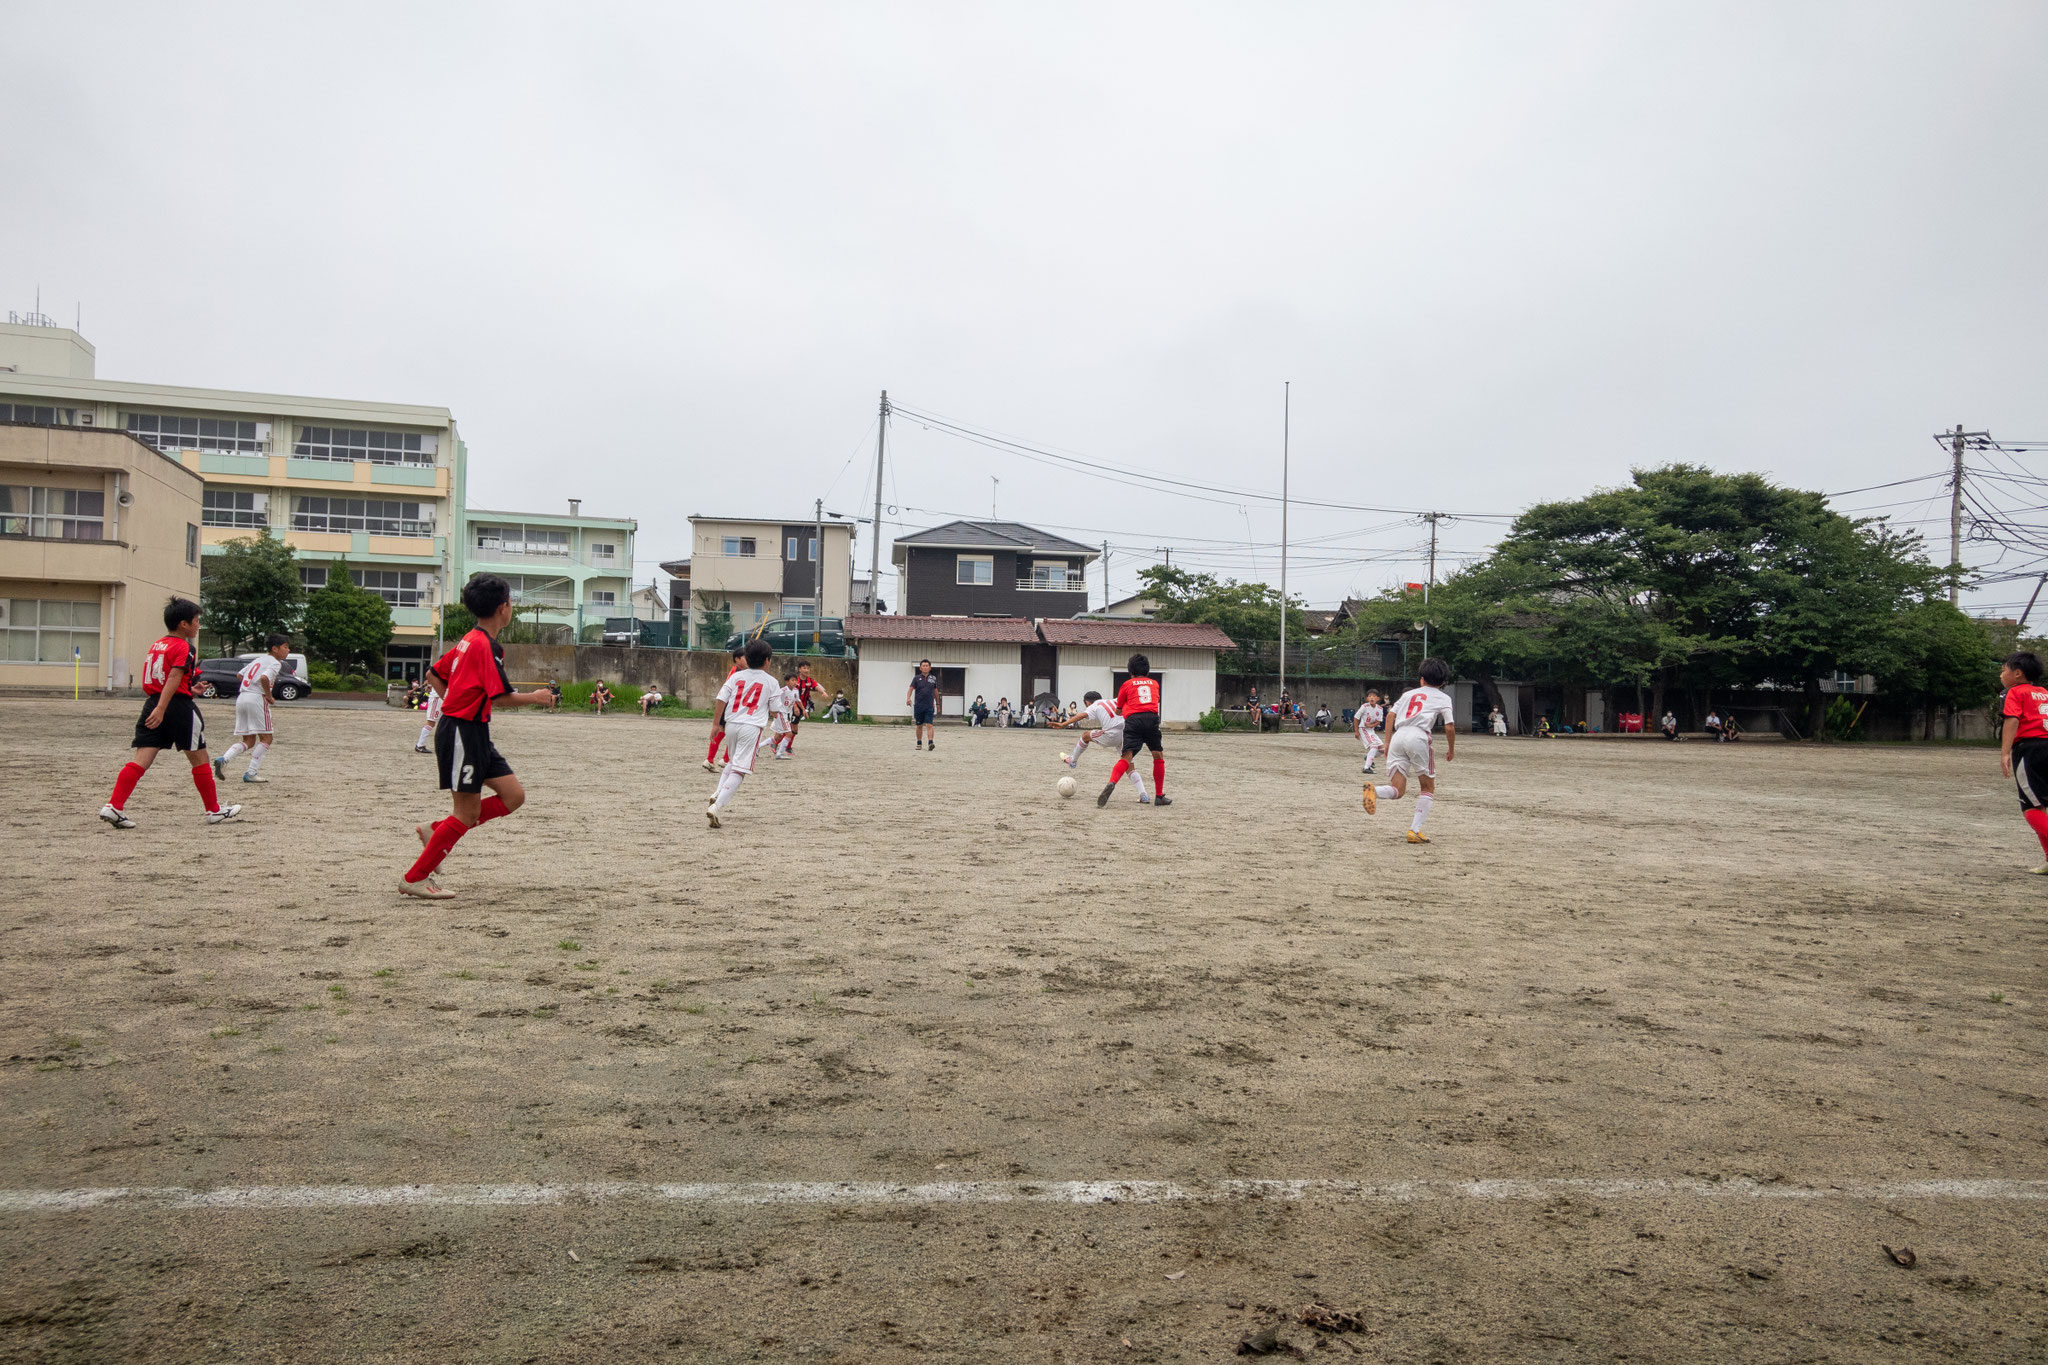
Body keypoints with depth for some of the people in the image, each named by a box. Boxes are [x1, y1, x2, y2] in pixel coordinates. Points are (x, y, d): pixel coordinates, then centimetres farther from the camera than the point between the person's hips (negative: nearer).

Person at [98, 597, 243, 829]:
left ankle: (113, 806, -14)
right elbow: (174, 678, -21)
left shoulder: (156, 645, 17)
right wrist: (161, 709, -29)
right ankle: (214, 810, 16)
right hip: (178, 705, -7)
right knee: (199, 759, 6)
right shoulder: (184, 648, -8)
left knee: (141, 759, 0)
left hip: (153, 704, 7)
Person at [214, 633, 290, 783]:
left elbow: (240, 675, 25)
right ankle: (250, 774, -6)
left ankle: (223, 759, -12)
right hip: (257, 698, -8)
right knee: (266, 738, 1)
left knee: (248, 741, 12)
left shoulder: (258, 659, 21)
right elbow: (264, 677, -23)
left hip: (241, 697, 8)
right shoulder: (275, 663, -5)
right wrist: (270, 696, -11)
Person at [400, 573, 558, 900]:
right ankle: (414, 879, 6)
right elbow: (501, 697, -22)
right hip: (462, 734, -10)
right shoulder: (486, 646, -17)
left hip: (474, 732, 10)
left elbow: (433, 675, 20)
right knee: (468, 813, -4)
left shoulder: (469, 640, 13)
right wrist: (536, 698, -7)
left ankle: (435, 832, 15)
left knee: (513, 796, 6)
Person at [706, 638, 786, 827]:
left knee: (732, 761, 28)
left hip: (731, 725, 4)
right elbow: (774, 712, 3)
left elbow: (721, 701, 0)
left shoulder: (736, 677, 7)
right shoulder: (770, 682, 1)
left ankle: (719, 795, 15)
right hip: (752, 727, -4)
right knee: (739, 770, -6)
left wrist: (716, 724, 7)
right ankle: (716, 806, -19)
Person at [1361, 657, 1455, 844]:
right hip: (1419, 736, -3)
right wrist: (1451, 750, 22)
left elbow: (1390, 715, 15)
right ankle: (1415, 830, 1)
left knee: (1398, 791, 3)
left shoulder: (1408, 693, 27)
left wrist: (1388, 742, 16)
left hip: (1398, 736, 3)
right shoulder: (1443, 697, 17)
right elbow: (1449, 727, 8)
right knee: (1428, 787, 13)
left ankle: (1373, 791, -30)